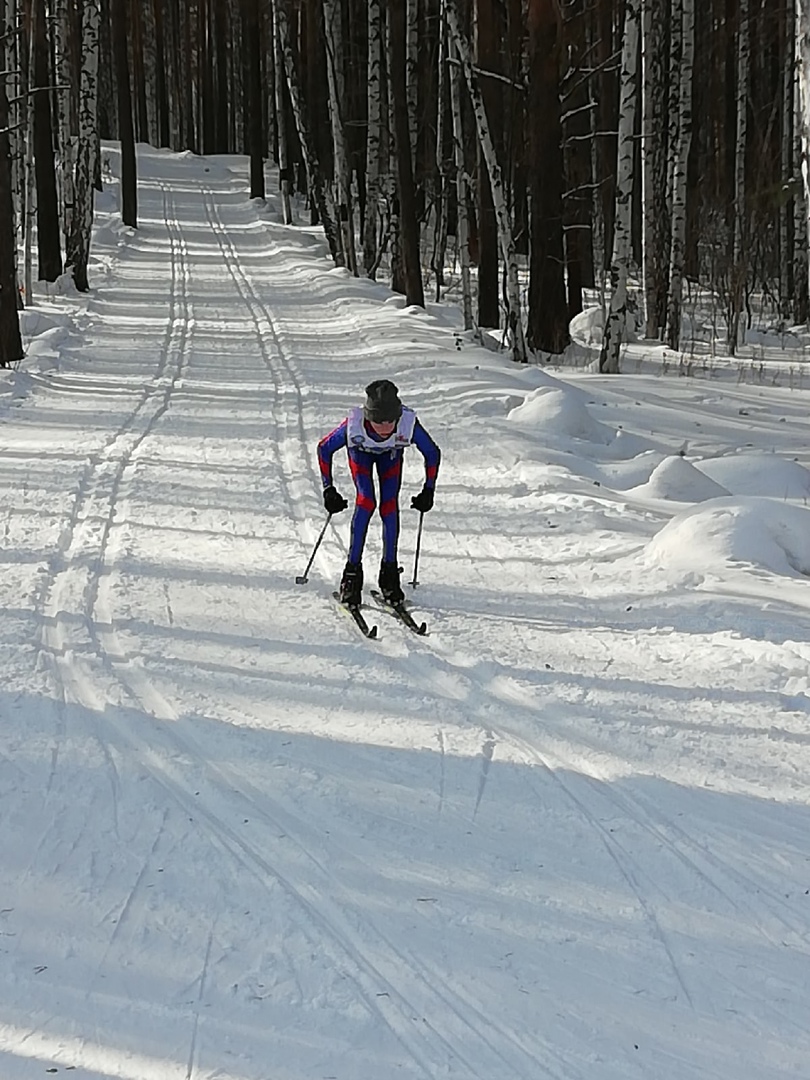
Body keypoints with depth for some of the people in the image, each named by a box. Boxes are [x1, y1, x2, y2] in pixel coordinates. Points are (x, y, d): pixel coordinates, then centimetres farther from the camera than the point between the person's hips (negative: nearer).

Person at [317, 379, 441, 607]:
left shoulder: (408, 423, -40)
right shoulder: (354, 425, -42)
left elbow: (432, 454, -20)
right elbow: (324, 449, -23)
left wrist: (429, 490, -17)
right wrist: (328, 489, -22)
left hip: (391, 454, 1)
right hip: (360, 452, -1)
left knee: (390, 506, -14)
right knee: (366, 501, -21)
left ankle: (389, 573, 0)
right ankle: (352, 573, -15)